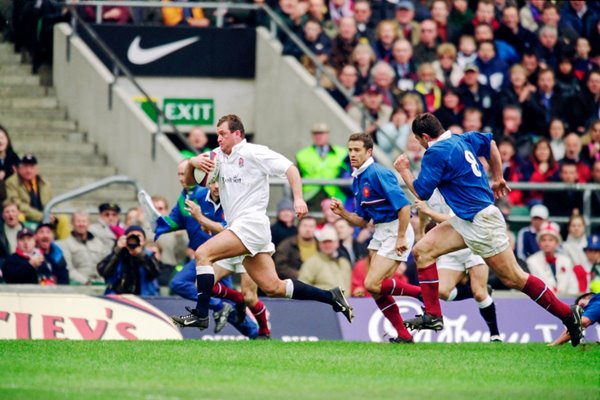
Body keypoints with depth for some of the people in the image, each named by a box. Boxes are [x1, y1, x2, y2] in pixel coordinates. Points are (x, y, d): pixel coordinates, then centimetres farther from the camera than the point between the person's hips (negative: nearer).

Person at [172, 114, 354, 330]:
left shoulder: (253, 153, -5)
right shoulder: (218, 156, 16)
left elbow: (289, 168, -9)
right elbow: (190, 182, 17)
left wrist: (298, 198, -22)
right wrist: (192, 163, -5)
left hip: (251, 223, -8)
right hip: (237, 226, 8)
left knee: (203, 254, -18)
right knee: (273, 287, 5)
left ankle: (200, 314, -19)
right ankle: (331, 297, 12)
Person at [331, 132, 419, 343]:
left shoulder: (378, 174, -16)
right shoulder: (358, 180, 13)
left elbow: (404, 205, -22)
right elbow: (362, 221, 17)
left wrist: (401, 238, -22)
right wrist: (342, 212, 0)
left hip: (396, 231, -10)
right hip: (380, 232, 10)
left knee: (373, 284, -15)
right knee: (377, 290, 5)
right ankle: (403, 335, 12)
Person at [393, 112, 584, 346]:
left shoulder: (436, 153, -17)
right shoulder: (461, 139, 9)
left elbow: (421, 193, -13)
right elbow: (490, 143, 24)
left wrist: (403, 171, 4)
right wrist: (498, 178, 31)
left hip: (481, 222, -10)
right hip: (466, 221, 10)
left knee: (514, 279, -3)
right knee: (422, 251, 2)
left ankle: (568, 314, 6)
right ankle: (433, 316, 0)